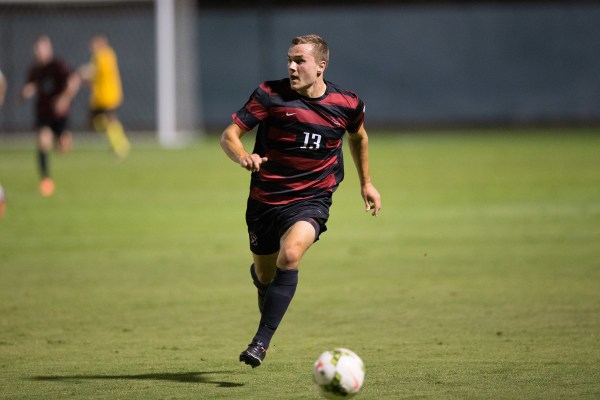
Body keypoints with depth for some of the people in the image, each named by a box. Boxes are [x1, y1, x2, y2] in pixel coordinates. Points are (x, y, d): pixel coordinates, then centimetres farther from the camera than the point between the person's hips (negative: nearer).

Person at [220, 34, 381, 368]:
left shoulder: (347, 105, -5)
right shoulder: (271, 94, -11)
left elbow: (359, 137, 19)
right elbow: (230, 134, -11)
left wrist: (366, 183, 24)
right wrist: (243, 156, -33)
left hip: (311, 200, -1)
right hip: (265, 198, 2)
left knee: (290, 255, -29)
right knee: (264, 274, 11)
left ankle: (261, 341, -25)